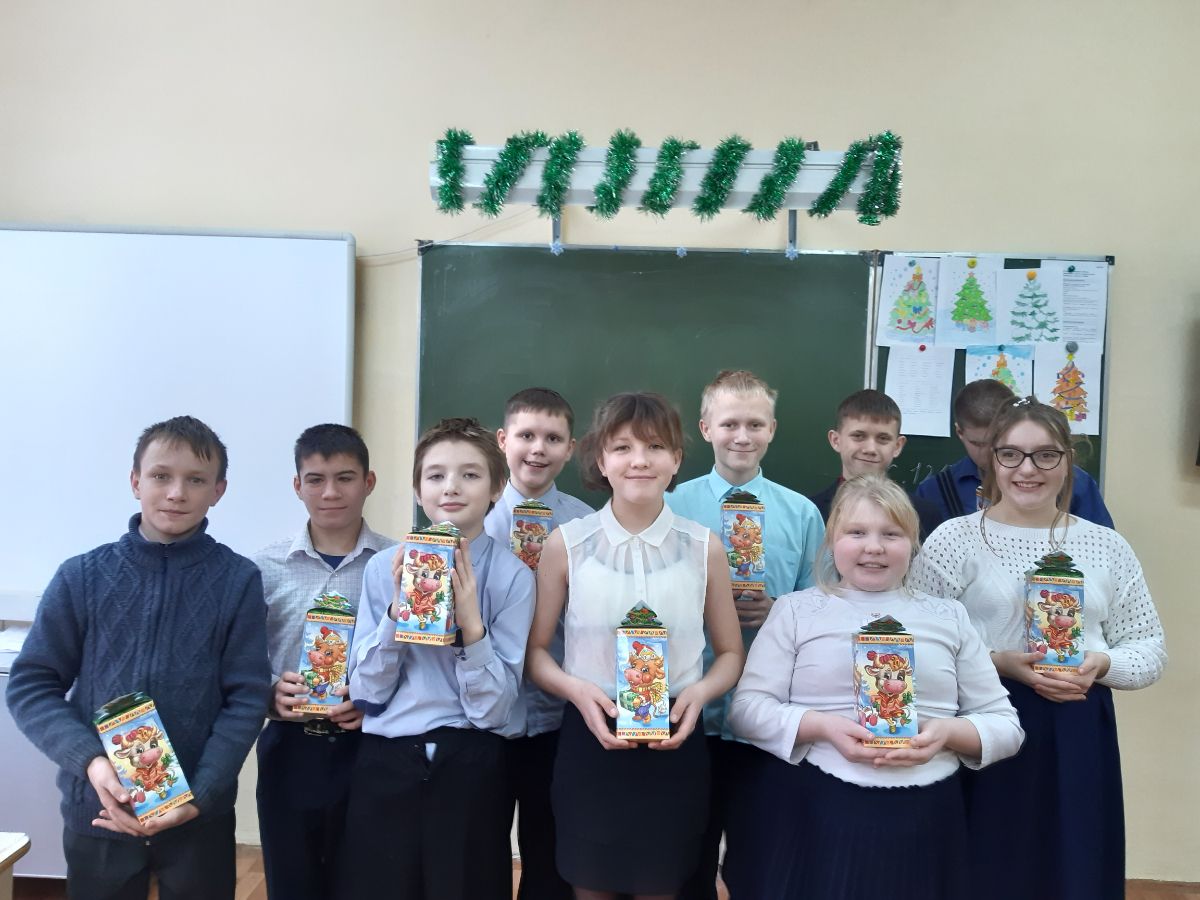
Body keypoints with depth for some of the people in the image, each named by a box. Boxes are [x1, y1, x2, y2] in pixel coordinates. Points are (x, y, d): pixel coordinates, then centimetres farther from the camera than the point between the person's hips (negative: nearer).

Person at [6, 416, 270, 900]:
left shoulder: (238, 580, -5)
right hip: (98, 810, 1)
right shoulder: (82, 576, -2)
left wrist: (200, 796, -16)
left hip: (201, 815, -1)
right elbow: (31, 685, -1)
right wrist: (90, 761, -16)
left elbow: (247, 698, -6)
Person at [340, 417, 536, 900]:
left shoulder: (512, 575, -6)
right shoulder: (385, 566, 0)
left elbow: (492, 709, -7)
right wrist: (398, 608, -13)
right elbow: (367, 692, 0)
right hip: (385, 762, 2)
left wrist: (470, 622, -21)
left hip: (470, 765, -1)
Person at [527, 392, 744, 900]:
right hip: (589, 737, 0)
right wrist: (577, 690, -17)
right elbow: (535, 651, 2)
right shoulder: (566, 544, -4)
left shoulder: (704, 548, -1)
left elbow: (730, 654, 7)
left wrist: (700, 692, -13)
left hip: (675, 740, 1)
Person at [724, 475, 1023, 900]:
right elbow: (747, 708, -1)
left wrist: (948, 732, -11)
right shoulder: (796, 609, 4)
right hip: (816, 811, -2)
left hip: (925, 818, 2)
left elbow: (1005, 724, 9)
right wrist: (823, 726, -17)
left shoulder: (949, 617, 10)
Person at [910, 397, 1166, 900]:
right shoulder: (954, 539, -3)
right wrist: (998, 663, -17)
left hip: (1079, 735, 3)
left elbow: (1150, 649, 10)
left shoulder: (1107, 546, 7)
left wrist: (1101, 665, -10)